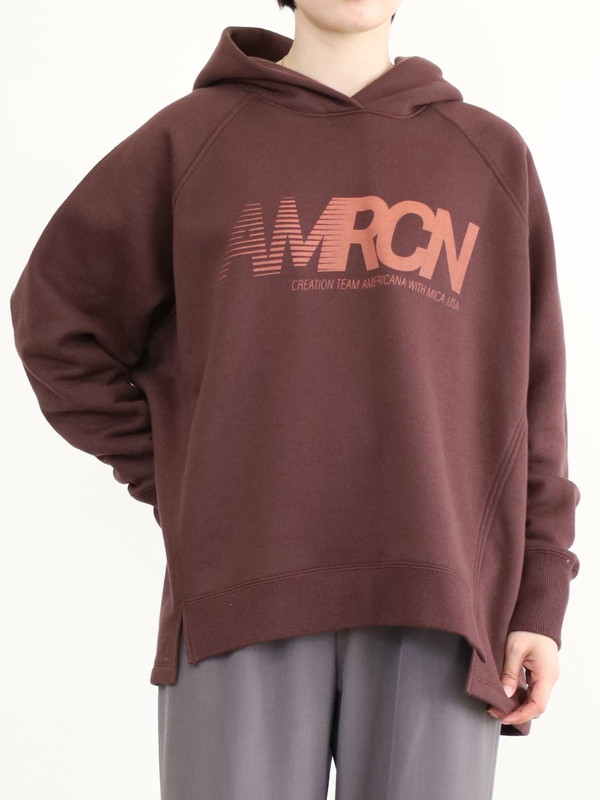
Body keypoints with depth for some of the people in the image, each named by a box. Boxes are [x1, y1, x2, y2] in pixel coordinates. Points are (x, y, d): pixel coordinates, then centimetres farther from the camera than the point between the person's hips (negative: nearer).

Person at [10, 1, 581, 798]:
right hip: (243, 601, -1)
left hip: (435, 600, 1)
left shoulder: (492, 155, 12)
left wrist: (540, 605, 3)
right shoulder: (191, 137, 9)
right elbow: (61, 322, 13)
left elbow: (528, 399, 9)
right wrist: (175, 481, 6)